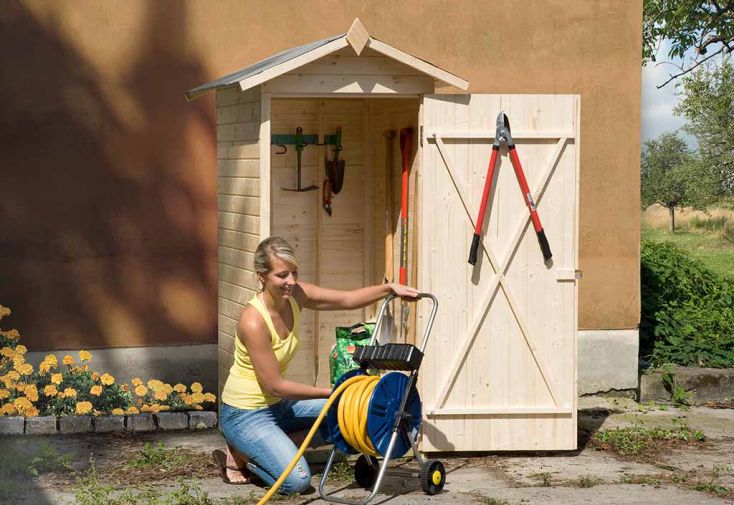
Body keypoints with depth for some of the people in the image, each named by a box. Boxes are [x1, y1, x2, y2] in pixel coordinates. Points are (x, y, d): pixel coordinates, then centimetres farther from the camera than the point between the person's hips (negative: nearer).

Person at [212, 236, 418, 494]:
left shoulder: (295, 295, -7)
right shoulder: (253, 321, -28)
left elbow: (348, 299, 1)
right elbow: (275, 385, -22)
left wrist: (389, 288, -14)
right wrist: (329, 392, -16)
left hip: (278, 405, 9)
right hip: (245, 414, -9)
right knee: (297, 480, -22)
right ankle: (239, 457, 4)